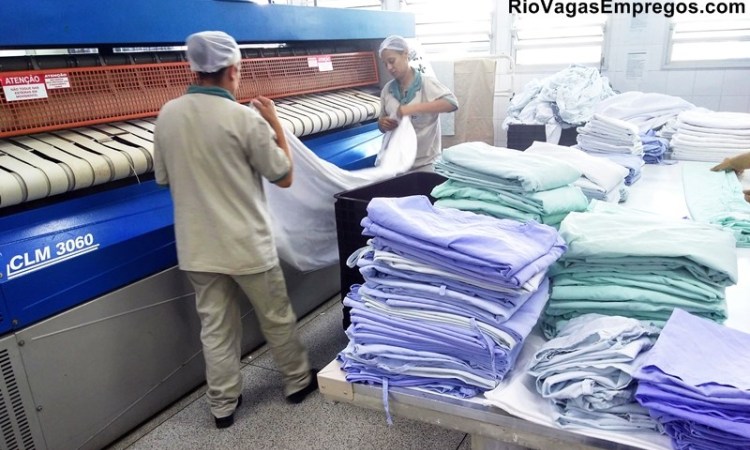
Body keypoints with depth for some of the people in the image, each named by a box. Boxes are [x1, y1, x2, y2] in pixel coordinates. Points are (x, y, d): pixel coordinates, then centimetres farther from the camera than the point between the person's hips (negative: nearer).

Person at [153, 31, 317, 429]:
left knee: (215, 328, 16)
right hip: (247, 245, -4)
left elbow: (164, 178, 12)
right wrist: (275, 124, 3)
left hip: (196, 247, 5)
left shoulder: (167, 115, 0)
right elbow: (284, 177, -6)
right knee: (277, 318, 16)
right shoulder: (244, 118, -17)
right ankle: (297, 382, 34)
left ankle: (223, 405, 29)